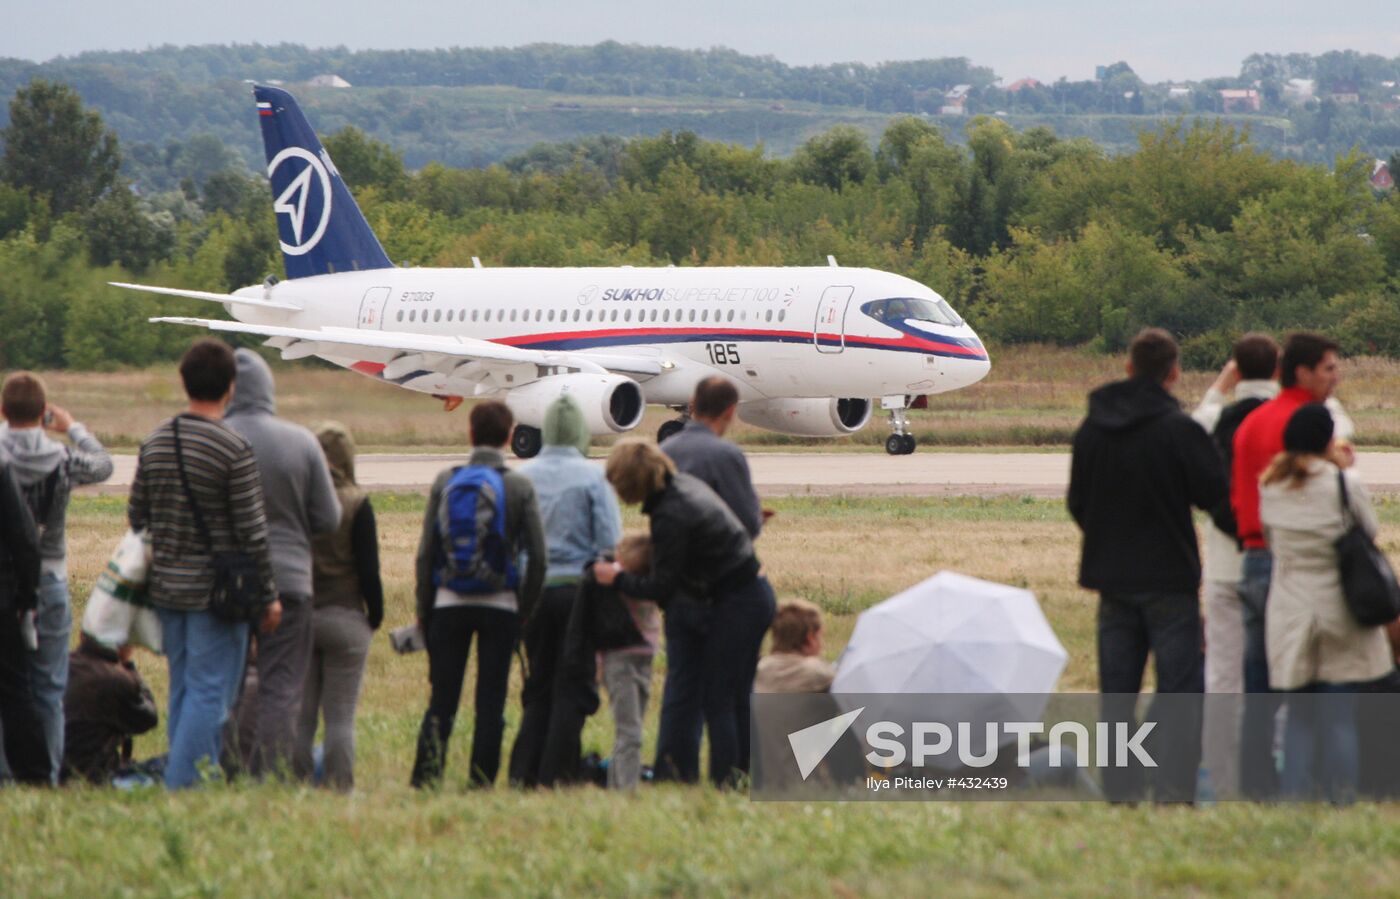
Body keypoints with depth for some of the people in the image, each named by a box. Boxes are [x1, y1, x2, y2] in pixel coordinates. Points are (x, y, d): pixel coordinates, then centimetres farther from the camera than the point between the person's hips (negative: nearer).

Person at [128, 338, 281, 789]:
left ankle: (181, 781, 15)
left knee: (182, 690, 14)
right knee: (209, 693, -3)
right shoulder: (235, 450, -14)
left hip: (166, 587, 6)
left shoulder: (155, 442, 4)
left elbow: (135, 515, 11)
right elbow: (252, 532, -13)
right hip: (216, 592, -6)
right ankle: (183, 785, -9)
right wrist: (270, 595, -4)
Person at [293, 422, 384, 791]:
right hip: (345, 619, -2)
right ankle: (340, 786, -3)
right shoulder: (357, 504, -8)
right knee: (340, 716, 0)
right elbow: (369, 568, -6)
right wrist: (375, 615, 6)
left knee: (300, 715, 8)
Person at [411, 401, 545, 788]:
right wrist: (526, 607, 6)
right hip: (500, 606, -1)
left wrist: (423, 607, 9)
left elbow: (426, 552, 2)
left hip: (449, 604, 1)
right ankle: (480, 782, 1)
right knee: (491, 701, 4)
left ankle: (426, 777, -3)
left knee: (442, 699, 5)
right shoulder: (520, 486, -4)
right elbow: (538, 555, -5)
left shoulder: (445, 482, 0)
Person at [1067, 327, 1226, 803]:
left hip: (1111, 576, 5)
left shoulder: (1091, 429, 4)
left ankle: (1119, 782, 8)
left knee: (1117, 687, 10)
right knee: (1178, 687, -1)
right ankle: (1174, 785, -7)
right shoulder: (1180, 429, -14)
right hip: (1170, 576, -5)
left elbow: (1077, 501, 12)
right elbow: (1214, 492, -13)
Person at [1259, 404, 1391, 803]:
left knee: (1299, 714, 10)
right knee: (1341, 715, 2)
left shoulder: (1269, 486, 0)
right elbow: (1370, 530, 2)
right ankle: (1342, 795, 1)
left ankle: (1296, 793, 7)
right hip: (1341, 614, -3)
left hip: (1289, 616, 3)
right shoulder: (1344, 483, -12)